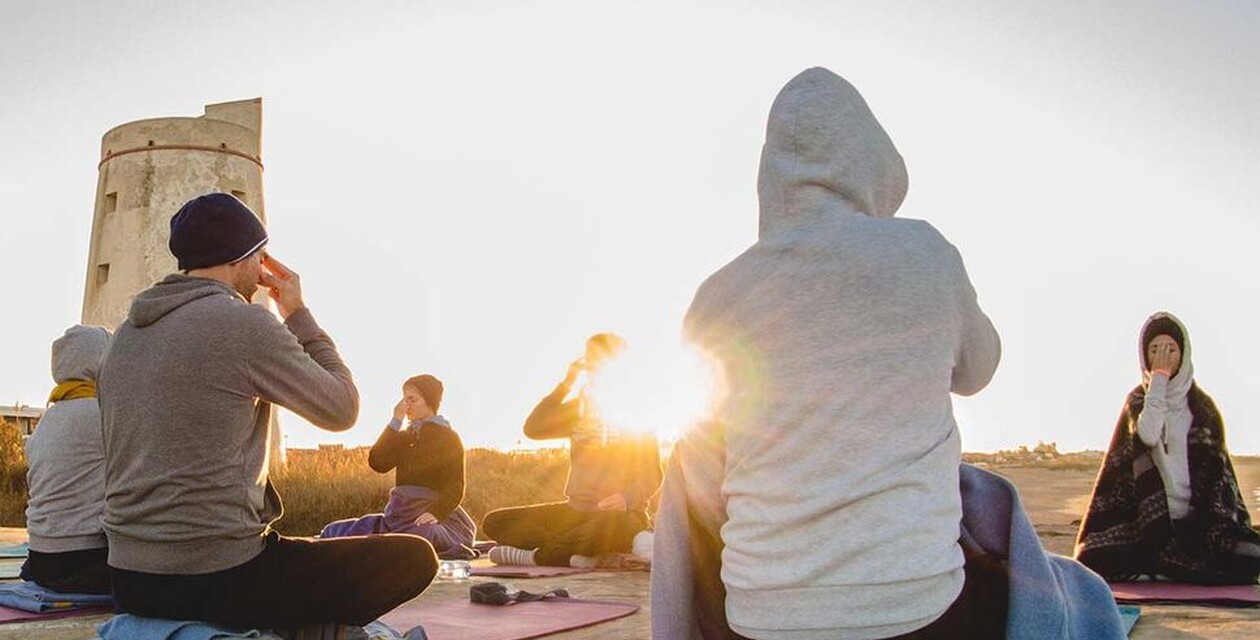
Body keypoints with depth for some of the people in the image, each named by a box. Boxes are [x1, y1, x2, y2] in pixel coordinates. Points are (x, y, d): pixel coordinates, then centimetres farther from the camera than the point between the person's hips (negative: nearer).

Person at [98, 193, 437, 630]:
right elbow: (341, 410, -2)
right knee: (414, 557, 0)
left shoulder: (126, 334, 11)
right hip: (219, 580, -8)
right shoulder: (244, 323, -12)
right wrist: (299, 315, 7)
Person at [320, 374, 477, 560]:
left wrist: (436, 513, -25)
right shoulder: (405, 436, 20)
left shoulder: (448, 438, 1)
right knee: (334, 532, -7)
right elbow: (378, 463, 3)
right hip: (402, 515, 6)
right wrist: (396, 421, 0)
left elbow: (455, 487, -7)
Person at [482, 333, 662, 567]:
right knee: (494, 522, -10)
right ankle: (576, 555, -26)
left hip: (615, 513, -6)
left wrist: (627, 498, -25)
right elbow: (533, 429, 0)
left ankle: (535, 556, -24)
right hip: (576, 510, 6)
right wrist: (566, 383, 0)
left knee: (607, 526, -43)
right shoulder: (579, 407, 15)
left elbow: (651, 474, -4)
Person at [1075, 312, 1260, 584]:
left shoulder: (1201, 404, 10)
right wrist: (1159, 378, -12)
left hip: (1196, 520, 2)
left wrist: (1231, 525, -4)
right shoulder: (1138, 400, 6)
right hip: (1149, 522, -2)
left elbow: (1219, 465, 8)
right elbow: (1148, 435, -18)